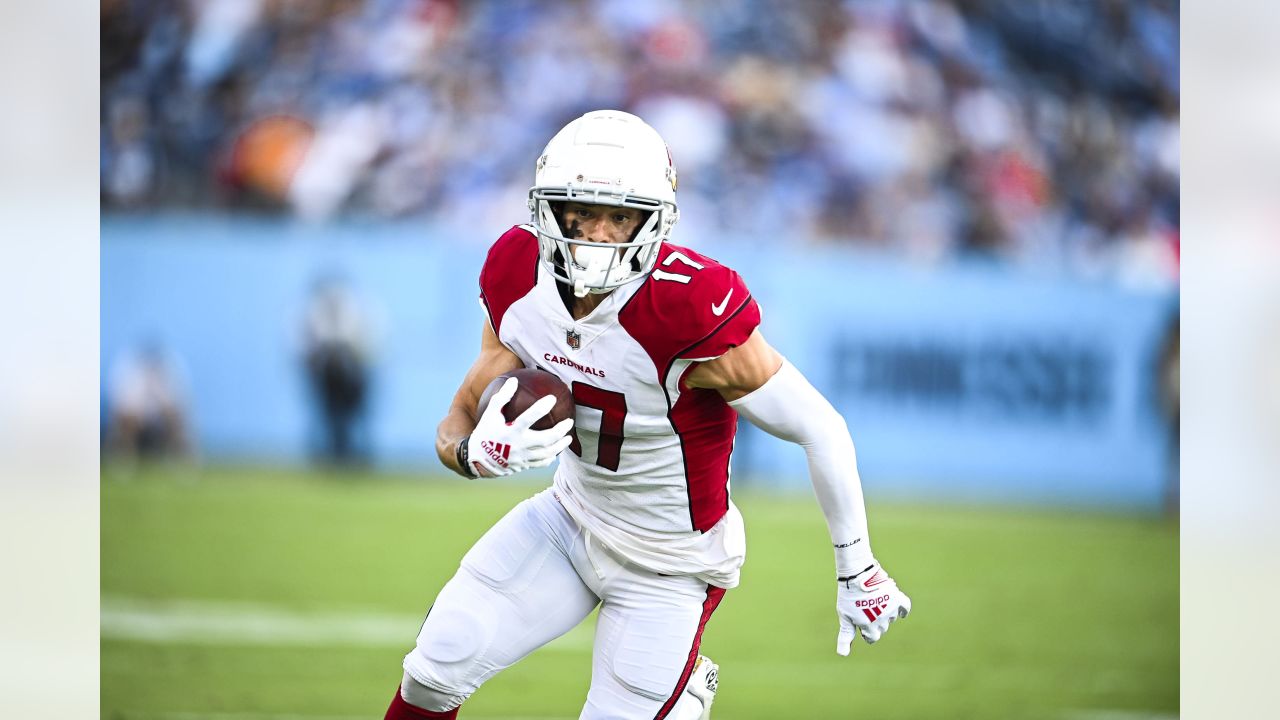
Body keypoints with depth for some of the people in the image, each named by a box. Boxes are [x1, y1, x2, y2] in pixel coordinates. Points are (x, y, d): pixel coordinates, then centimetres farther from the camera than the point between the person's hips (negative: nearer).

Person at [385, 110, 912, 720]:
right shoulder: (520, 284, -15)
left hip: (668, 567, -5)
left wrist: (857, 572, -15)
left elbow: (821, 430, -24)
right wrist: (477, 453, -33)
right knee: (436, 666, -4)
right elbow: (457, 425, -6)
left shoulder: (690, 314, -34)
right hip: (573, 516, 5)